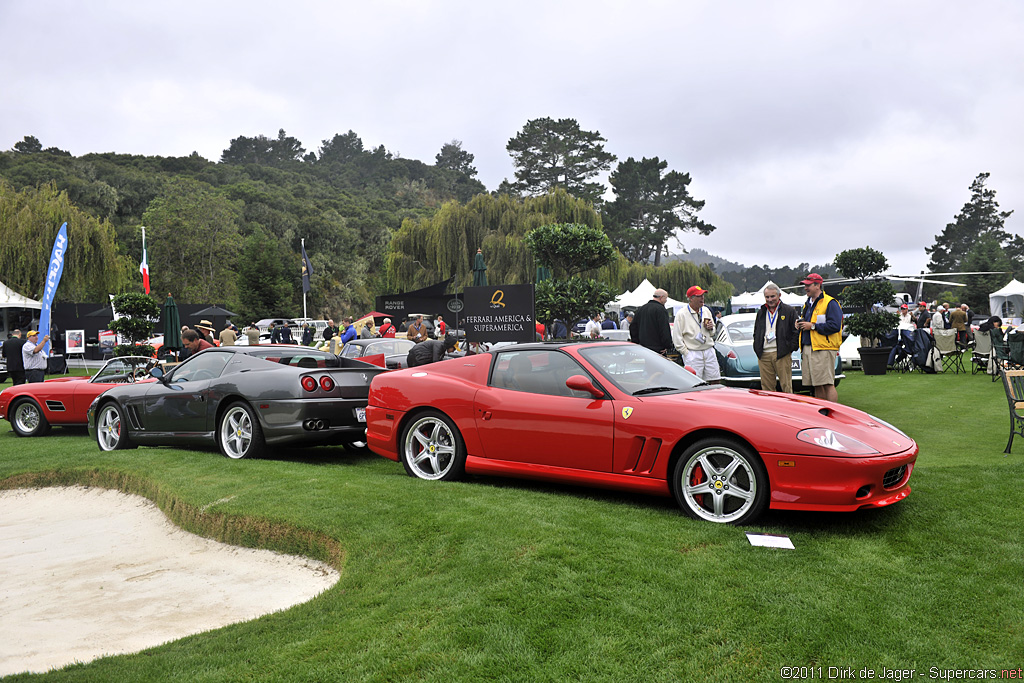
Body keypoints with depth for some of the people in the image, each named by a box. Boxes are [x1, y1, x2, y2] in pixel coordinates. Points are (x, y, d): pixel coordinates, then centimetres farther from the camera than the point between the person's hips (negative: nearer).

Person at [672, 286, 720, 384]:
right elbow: (677, 338, -7)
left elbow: (713, 333, 24)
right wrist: (686, 353, -11)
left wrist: (711, 328, 1)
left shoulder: (706, 311, 12)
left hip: (709, 351, 6)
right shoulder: (681, 314, -6)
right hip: (693, 354, -5)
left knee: (715, 382, 6)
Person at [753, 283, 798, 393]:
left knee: (786, 386, -2)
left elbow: (796, 332, 3)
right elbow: (756, 333, 22)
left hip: (782, 355, -4)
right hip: (763, 355, 4)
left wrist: (791, 348, -8)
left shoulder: (789, 311, 5)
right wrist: (757, 349, 9)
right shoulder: (761, 313, 19)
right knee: (766, 387, 5)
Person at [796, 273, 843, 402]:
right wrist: (800, 324, 8)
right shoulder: (808, 304, 20)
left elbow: (834, 326, -18)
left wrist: (812, 326, -16)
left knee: (827, 384, -9)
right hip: (807, 349, 8)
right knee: (816, 385, 11)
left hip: (823, 350, -8)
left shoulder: (830, 303, -7)